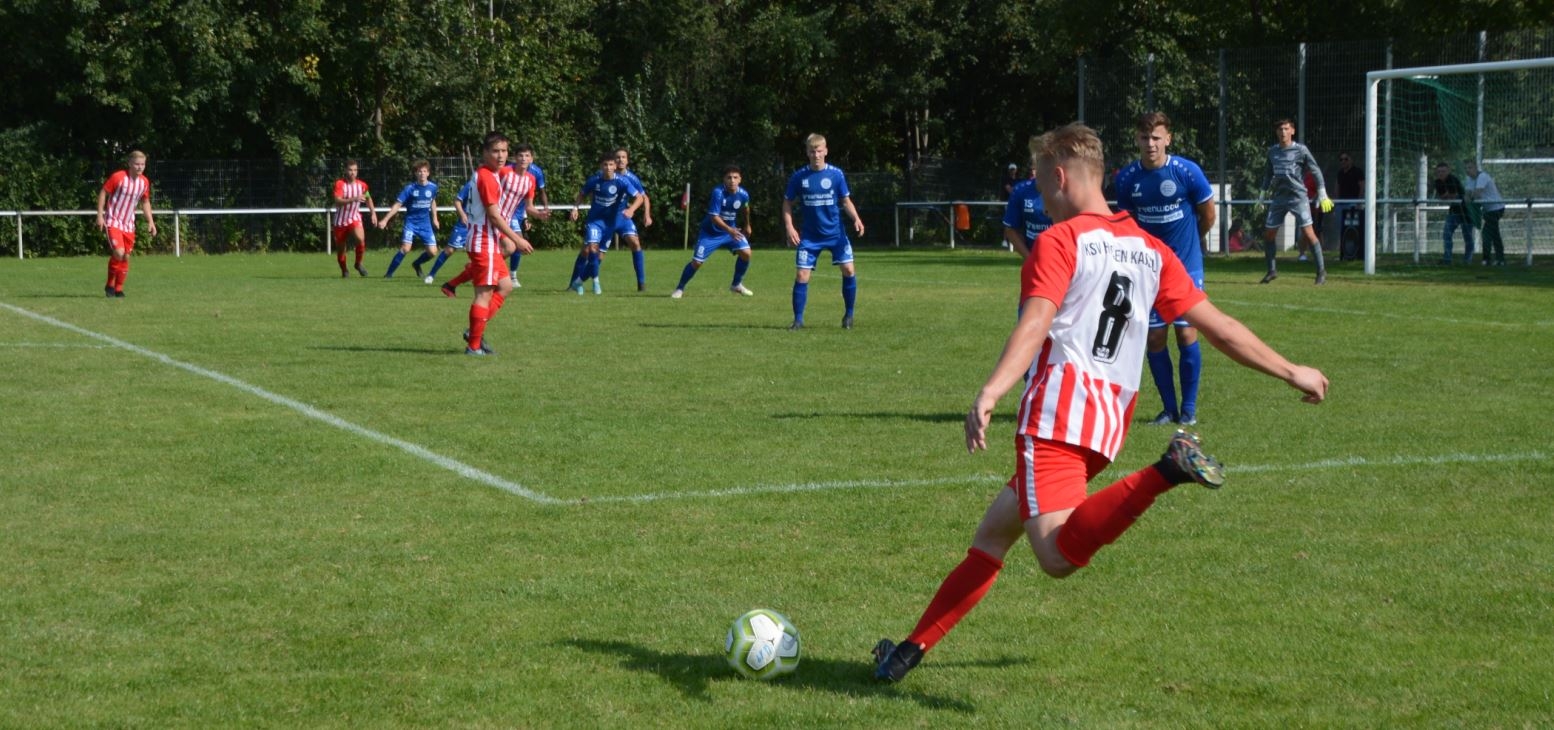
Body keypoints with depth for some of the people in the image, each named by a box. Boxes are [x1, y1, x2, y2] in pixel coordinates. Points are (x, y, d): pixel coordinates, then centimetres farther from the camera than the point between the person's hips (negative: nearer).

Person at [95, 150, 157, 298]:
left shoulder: (144, 182, 2)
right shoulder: (118, 177, -14)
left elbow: (145, 202, 17)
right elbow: (103, 193, -7)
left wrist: (150, 221, 10)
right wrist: (100, 215, -10)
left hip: (128, 224, 6)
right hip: (113, 222, -6)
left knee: (126, 257, 4)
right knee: (119, 252, -20)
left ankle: (118, 289, 17)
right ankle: (110, 285, -1)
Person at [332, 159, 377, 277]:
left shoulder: (362, 185, -1)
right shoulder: (339, 184, -13)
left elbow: (368, 198, 20)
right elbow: (338, 201, -27)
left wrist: (373, 212, 12)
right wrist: (354, 199, -38)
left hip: (355, 219, 1)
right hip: (340, 220, -1)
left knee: (361, 239, -27)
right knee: (340, 248, 6)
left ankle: (358, 264, -5)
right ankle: (344, 271, 31)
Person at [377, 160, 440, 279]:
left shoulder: (432, 187, -3)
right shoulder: (410, 188, -13)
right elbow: (397, 204, -13)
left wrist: (435, 218, 20)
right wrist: (385, 220, -19)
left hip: (425, 223, 4)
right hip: (411, 221, -4)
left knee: (432, 252, -2)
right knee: (405, 248, -22)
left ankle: (416, 264, 30)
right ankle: (389, 273, -10)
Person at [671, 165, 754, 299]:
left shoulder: (743, 195, -13)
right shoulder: (718, 193, -28)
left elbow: (745, 208, 12)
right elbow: (714, 217, -31)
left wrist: (747, 225, 24)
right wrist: (729, 230, -43)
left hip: (731, 230, 4)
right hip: (710, 232, -4)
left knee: (746, 253, -13)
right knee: (697, 262, -9)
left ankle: (736, 284, 8)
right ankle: (679, 288, 11)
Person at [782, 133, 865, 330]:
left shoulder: (836, 174, -5)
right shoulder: (799, 177, -4)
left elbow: (846, 201, 3)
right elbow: (787, 203, 6)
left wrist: (856, 219, -14)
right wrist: (789, 227, -7)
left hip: (836, 233, 0)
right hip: (810, 236, 0)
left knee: (849, 270, -9)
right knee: (801, 275, -6)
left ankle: (849, 315, 8)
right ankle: (798, 319, 6)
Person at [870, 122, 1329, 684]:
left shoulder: (1060, 240, -1)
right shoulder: (1151, 251, 19)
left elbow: (1034, 325, -17)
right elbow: (1216, 326, 18)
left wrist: (990, 393, -29)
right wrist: (1291, 372, 28)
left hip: (1058, 409, -8)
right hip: (1111, 423, 8)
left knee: (1058, 556, -27)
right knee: (993, 534, 19)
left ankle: (1164, 473, -39)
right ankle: (913, 647, 20)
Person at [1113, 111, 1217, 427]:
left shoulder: (1187, 172, -13)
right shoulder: (1127, 178, -4)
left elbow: (1208, 214, 3)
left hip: (1186, 265, -3)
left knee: (1187, 334, -6)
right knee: (1153, 338, 1)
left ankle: (1189, 409, 7)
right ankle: (1169, 408, 14)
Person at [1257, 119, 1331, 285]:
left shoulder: (1300, 150, -3)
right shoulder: (1272, 151, 11)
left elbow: (1316, 171, -2)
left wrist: (1322, 195, -7)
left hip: (1298, 196, -5)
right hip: (1278, 197, 5)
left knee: (1307, 232, -12)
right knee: (1268, 234, 4)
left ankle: (1321, 271, -6)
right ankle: (1272, 271, 20)